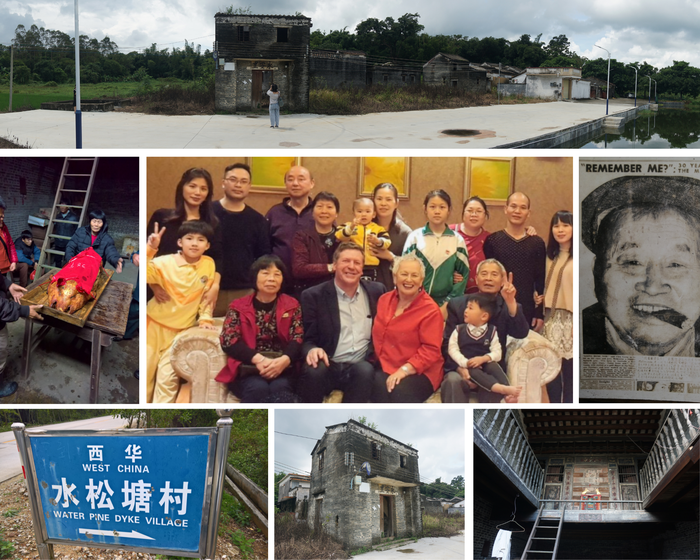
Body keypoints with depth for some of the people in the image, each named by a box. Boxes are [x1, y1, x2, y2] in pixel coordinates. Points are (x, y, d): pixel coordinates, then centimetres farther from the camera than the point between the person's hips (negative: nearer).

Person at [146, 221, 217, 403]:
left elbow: (207, 295, 7)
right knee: (145, 372, 7)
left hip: (180, 330, 1)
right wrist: (150, 248, -40)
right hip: (153, 325, -1)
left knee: (168, 378, 0)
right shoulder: (165, 262, -14)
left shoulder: (209, 264, -4)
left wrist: (205, 318, 1)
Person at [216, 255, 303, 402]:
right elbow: (228, 341, -1)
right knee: (258, 389, -33)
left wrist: (284, 360, -21)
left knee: (279, 389, -32)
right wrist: (258, 359, -19)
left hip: (282, 368, 1)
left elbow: (298, 339, 2)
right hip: (247, 369, 0)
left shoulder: (292, 305, 15)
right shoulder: (238, 306, 12)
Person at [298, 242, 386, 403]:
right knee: (313, 370, -34)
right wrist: (312, 350, -23)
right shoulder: (314, 296, 3)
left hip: (362, 365, 1)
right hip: (329, 366, -1)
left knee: (365, 371, -33)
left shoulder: (376, 291, 12)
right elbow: (307, 339, 2)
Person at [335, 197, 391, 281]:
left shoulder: (378, 228, 9)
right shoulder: (348, 226, 5)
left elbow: (387, 242, -4)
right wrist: (351, 227, -30)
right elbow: (339, 236, -14)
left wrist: (378, 241, -25)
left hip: (370, 267, 1)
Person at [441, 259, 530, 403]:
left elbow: (521, 333, -13)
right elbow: (448, 343, 1)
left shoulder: (507, 306, 6)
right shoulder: (457, 305, 6)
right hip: (461, 368, 0)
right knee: (453, 381, -33)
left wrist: (511, 302, -26)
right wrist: (460, 368, -18)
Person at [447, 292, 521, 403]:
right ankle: (502, 389, -54)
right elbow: (452, 349, -3)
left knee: (493, 366, -31)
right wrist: (465, 363, -19)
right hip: (467, 366, -1)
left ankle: (507, 395, -46)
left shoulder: (491, 331, 4)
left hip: (484, 364, 1)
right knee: (473, 371, -34)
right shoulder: (459, 330, 5)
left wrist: (483, 359, -22)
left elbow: (497, 352, -3)